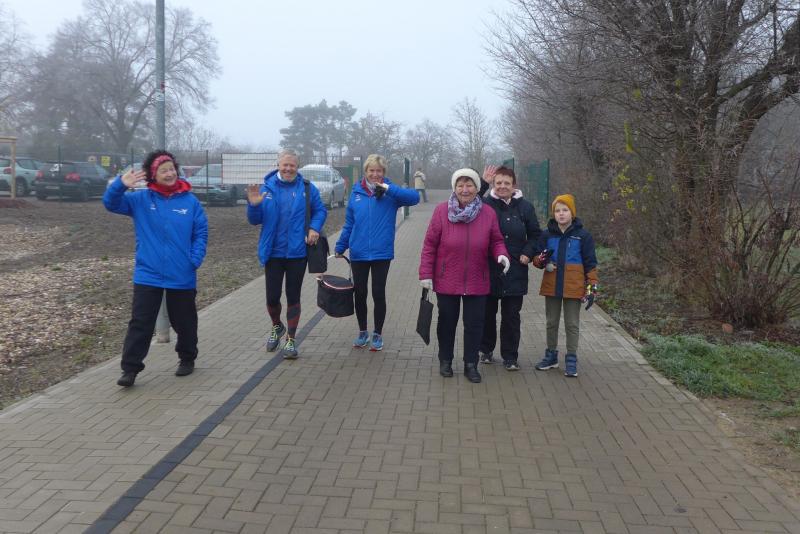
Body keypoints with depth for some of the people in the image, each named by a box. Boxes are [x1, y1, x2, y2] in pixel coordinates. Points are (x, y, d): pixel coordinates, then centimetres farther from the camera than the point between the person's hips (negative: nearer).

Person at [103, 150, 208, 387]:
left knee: (184, 322, 14)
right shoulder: (141, 199, 1)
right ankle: (130, 368, 8)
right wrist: (121, 184, -25)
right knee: (140, 322, 0)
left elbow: (201, 232, 0)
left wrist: (195, 260, -11)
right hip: (147, 275, 0)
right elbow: (110, 203, -6)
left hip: (182, 276, 0)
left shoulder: (190, 201, -1)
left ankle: (187, 359, 34)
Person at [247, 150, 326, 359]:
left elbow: (320, 210, 7)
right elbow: (255, 220, 2)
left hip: (297, 253, -1)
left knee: (293, 297, 7)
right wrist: (253, 205, -18)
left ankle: (290, 340, 20)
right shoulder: (266, 188, -1)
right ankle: (276, 327, 38)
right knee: (272, 297, 7)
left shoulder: (307, 188, -2)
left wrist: (314, 228, -11)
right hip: (273, 253, 1)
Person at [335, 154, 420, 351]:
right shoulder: (356, 192, 3)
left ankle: (377, 335, 22)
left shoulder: (390, 192, -3)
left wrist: (388, 188, -24)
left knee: (378, 294, 5)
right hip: (358, 253, 2)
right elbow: (349, 223, 10)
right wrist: (340, 246, 10)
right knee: (359, 294, 10)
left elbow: (414, 197, -19)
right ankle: (362, 332, 28)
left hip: (381, 253, -2)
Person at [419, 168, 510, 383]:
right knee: (447, 322, 13)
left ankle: (471, 365, 22)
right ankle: (445, 361, 31)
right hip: (446, 281, -1)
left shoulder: (488, 213, -2)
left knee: (474, 323, 7)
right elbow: (430, 244, -6)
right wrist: (426, 274, -8)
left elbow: (496, 241, 7)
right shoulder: (441, 211, -8)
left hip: (476, 282, 1)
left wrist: (501, 254, -16)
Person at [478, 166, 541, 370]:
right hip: (488, 270, -1)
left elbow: (535, 234, 12)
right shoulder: (485, 204, -4)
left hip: (515, 271, 1)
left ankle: (510, 356, 19)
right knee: (487, 313, 12)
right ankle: (485, 350, 30)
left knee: (511, 316, 7)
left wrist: (528, 253, -4)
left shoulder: (524, 207, 3)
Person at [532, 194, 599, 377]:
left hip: (573, 288, -3)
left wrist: (592, 288, -5)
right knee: (551, 322, 13)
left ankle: (571, 359, 14)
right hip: (551, 286, 3)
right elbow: (536, 257, 8)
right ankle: (551, 355, 25)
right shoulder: (547, 234, 3)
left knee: (572, 324, 5)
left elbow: (590, 264, -1)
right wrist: (542, 261, -16)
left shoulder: (583, 235, -3)